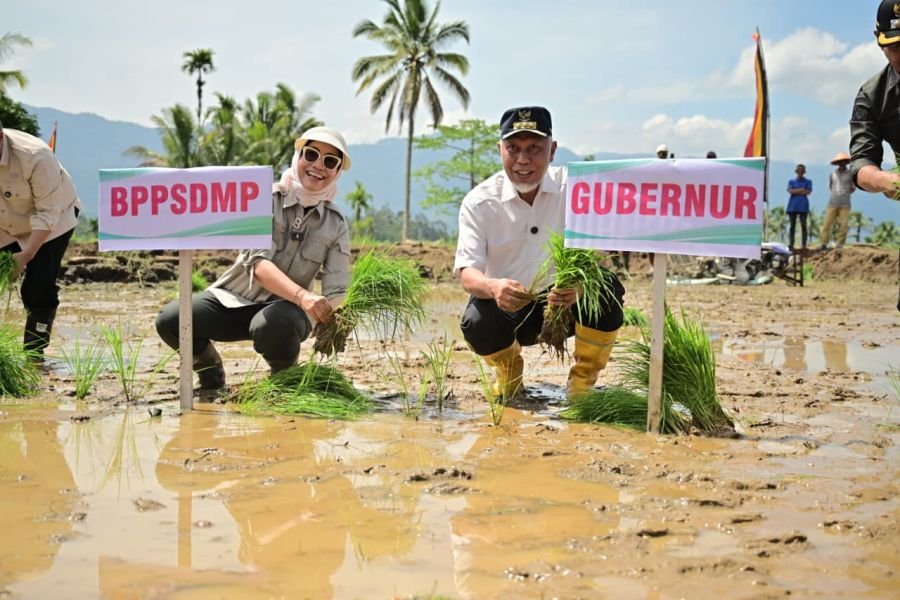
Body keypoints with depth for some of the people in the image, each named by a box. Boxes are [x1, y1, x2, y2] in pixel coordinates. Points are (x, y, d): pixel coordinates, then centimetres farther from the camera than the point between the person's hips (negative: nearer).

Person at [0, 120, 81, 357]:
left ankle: (33, 355, 1)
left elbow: (48, 212, -28)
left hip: (52, 221, -4)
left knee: (38, 290, -11)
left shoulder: (35, 156, -36)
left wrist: (26, 255, -33)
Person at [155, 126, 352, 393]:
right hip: (234, 298, 1)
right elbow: (258, 262, -26)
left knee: (271, 325, -37)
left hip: (286, 308, -1)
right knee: (170, 320, -23)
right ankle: (212, 378, 6)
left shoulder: (336, 225, -4)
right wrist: (302, 295, -44)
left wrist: (333, 319, -36)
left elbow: (336, 291, -10)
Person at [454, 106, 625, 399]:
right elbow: (467, 273, -19)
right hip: (508, 308, 0)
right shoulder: (479, 202, -11)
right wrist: (493, 287, -45)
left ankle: (582, 382, -3)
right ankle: (508, 369, 7)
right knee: (476, 323, -32)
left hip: (567, 302, 1)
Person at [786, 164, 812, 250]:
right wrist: (801, 189, -8)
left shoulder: (808, 182, 9)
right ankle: (791, 244, -1)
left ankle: (804, 245, -7)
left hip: (803, 206, -1)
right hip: (792, 206, 1)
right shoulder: (791, 181, 12)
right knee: (792, 225, 0)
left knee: (803, 225, -6)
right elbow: (790, 191, -5)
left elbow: (808, 192, -6)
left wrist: (795, 191, -6)